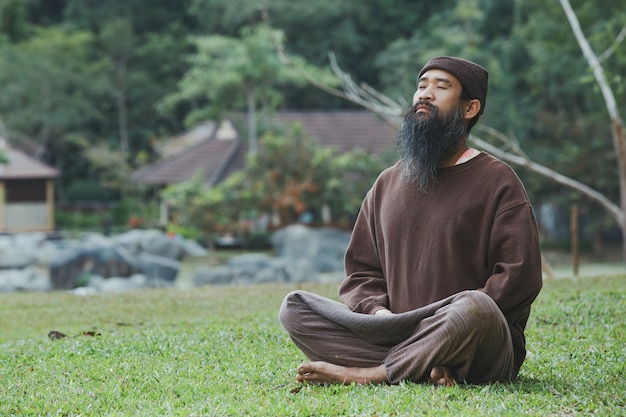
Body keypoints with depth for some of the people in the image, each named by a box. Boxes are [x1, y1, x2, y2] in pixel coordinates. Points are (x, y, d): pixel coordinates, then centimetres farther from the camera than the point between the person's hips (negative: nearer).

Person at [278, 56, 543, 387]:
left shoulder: (496, 181, 3)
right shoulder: (387, 184, 18)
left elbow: (519, 275, -6)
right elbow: (360, 269, 17)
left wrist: (456, 322, -18)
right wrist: (377, 311, -6)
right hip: (395, 333, 5)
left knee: (474, 308, -40)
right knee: (294, 307, -12)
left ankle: (363, 375, -23)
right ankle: (421, 369, -26)